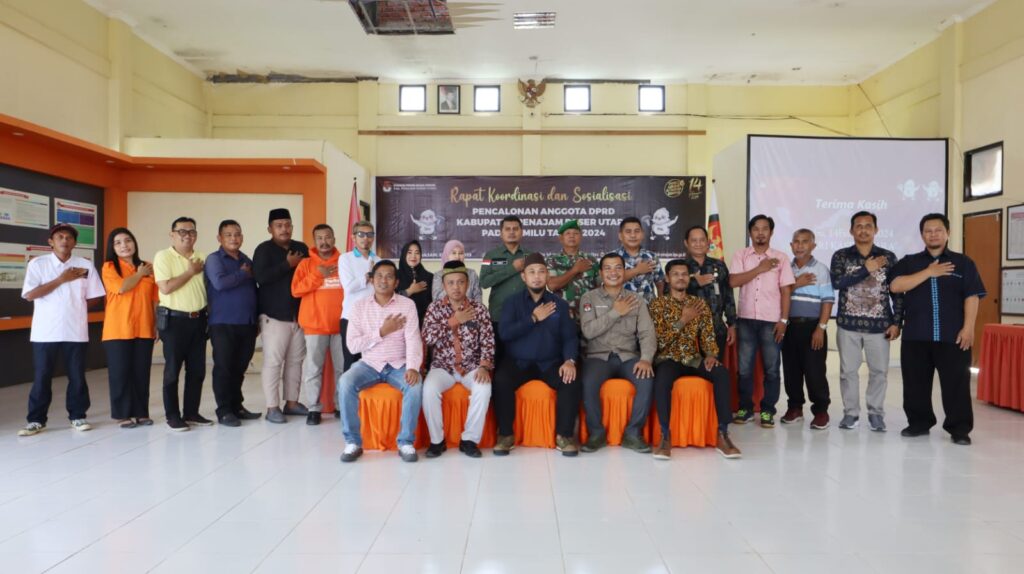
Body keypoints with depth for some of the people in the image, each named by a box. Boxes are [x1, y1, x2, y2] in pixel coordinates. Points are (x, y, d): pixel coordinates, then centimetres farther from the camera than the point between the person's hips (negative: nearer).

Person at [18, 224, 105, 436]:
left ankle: (77, 416, 18)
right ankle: (36, 420, 14)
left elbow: (94, 297, 9)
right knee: (42, 377, 5)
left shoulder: (85, 265, 5)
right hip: (45, 331, -1)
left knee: (77, 376, 7)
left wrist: (75, 307, -1)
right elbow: (29, 295, -10)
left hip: (76, 331, 1)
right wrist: (61, 279, -12)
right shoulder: (37, 264, 1)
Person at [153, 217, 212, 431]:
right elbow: (166, 287, -17)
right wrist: (190, 272, -10)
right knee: (172, 370, 2)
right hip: (174, 320, -5)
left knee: (197, 369, 9)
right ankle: (172, 415, 11)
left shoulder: (202, 258, 9)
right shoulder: (163, 256, -6)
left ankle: (191, 412, 19)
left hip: (199, 319, 5)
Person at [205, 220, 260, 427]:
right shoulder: (214, 259, -2)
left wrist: (257, 318, 13)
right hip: (223, 323, -5)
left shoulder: (247, 261, 15)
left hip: (247, 323, 5)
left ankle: (237, 406, 21)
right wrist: (242, 274, -7)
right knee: (224, 368, -1)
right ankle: (224, 411, 6)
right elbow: (220, 283, -20)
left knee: (240, 368, 11)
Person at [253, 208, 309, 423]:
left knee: (295, 360, 8)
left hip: (299, 315, 5)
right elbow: (261, 277, -17)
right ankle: (272, 407, 3)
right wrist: (288, 264, -14)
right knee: (273, 361, -4)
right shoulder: (264, 249, -2)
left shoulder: (302, 248, 13)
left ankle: (292, 402, 19)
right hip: (274, 316, -5)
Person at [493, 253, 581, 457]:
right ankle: (506, 434, -13)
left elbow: (570, 337, 1)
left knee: (570, 382, -28)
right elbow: (504, 333, -8)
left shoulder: (560, 304, 11)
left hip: (550, 363, 1)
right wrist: (533, 318, -10)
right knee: (501, 381, -30)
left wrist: (569, 360, -18)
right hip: (518, 362, -1)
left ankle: (564, 435, -11)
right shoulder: (512, 302, 7)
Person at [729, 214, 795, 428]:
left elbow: (785, 291, 1)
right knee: (745, 367, 4)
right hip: (746, 319, 1)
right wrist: (760, 268, -12)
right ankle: (745, 408, 16)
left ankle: (767, 411, 13)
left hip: (771, 320, 0)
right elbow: (733, 281, -9)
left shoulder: (780, 257, 4)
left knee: (771, 368, 3)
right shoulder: (741, 255, 5)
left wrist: (783, 320, -5)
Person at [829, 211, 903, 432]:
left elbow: (897, 292, 4)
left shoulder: (888, 257, 4)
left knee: (879, 371, 5)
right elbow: (836, 283, -15)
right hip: (848, 323, 0)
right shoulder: (841, 256, 2)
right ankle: (851, 413, 18)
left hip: (879, 324, 0)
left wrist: (896, 322, -2)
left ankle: (876, 413, 20)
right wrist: (866, 270, -16)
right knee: (848, 370, 6)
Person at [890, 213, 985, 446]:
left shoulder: (964, 263, 7)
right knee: (916, 383, 7)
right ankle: (919, 423, 21)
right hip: (916, 336, 2)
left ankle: (960, 429, 10)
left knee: (956, 383, 0)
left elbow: (972, 297, 1)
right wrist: (928, 273, -11)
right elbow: (895, 286, -8)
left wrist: (968, 328, -9)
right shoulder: (909, 262, 9)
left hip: (952, 336, -1)